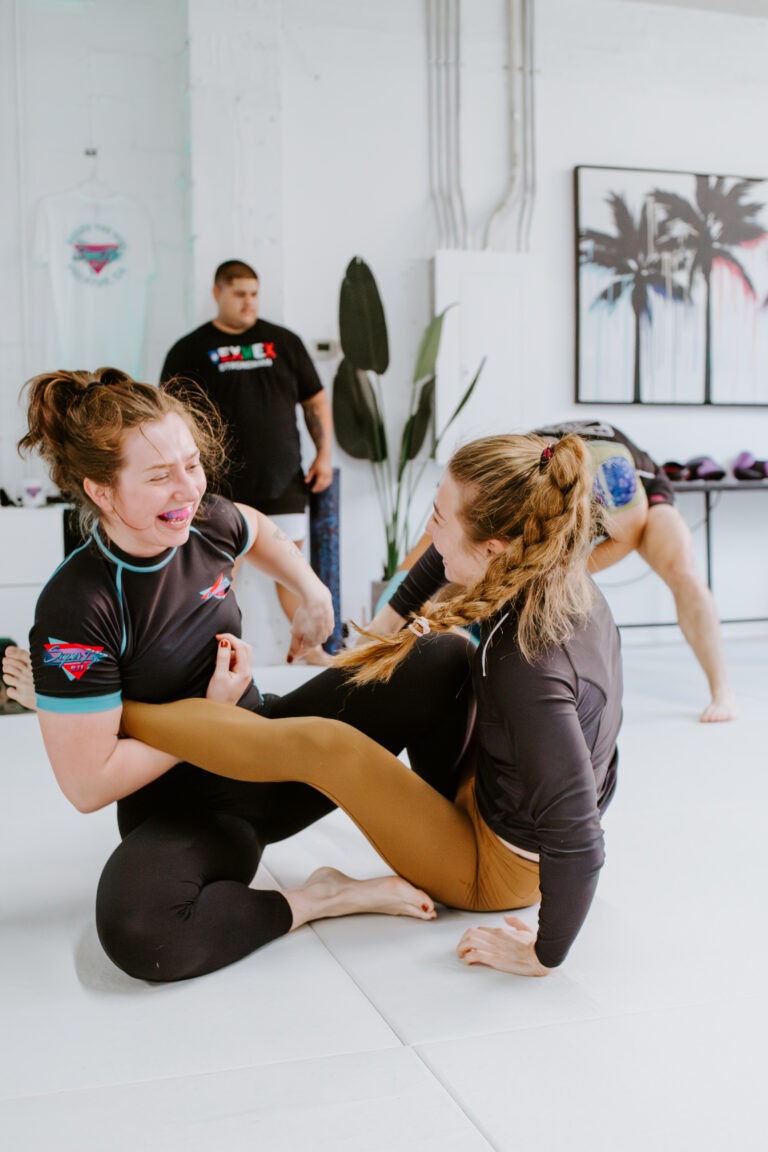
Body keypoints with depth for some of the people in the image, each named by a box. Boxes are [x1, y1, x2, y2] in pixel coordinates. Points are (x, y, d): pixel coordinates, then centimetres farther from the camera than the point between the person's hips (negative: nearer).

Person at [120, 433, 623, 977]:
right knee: (437, 648, 13)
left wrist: (543, 955, -24)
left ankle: (112, 712, -5)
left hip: (497, 868, -8)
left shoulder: (529, 671, -37)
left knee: (319, 745, -19)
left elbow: (576, 843, -36)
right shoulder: (565, 582, -11)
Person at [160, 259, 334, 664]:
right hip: (221, 484, -2)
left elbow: (316, 400, 14)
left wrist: (324, 453, 6)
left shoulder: (284, 341, 11)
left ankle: (309, 645, 15)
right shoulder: (190, 350, 4)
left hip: (282, 481, 2)